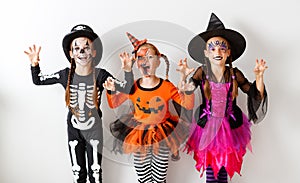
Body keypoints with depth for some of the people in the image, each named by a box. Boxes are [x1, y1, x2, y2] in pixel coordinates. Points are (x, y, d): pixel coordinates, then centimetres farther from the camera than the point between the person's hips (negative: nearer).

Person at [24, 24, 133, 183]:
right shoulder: (66, 75, -12)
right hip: (73, 130, 2)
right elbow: (37, 81, 2)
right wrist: (34, 64, -16)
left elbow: (126, 89, -22)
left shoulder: (100, 75, -18)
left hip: (94, 130, -2)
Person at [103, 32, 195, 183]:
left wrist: (188, 89, -27)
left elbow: (188, 105, -9)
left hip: (163, 136, -1)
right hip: (139, 136, 1)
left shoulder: (166, 87, -14)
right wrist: (111, 91, -16)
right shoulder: (131, 88, -10)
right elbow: (114, 104, 2)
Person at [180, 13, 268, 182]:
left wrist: (259, 76, -16)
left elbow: (255, 94, -2)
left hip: (230, 127, 1)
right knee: (210, 166, 8)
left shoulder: (235, 74, -9)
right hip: (207, 125, 0)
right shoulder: (202, 73, -11)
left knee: (224, 168, 10)